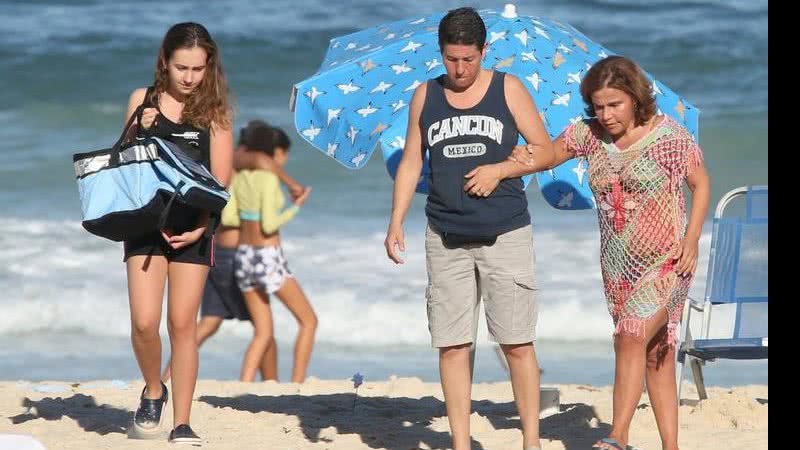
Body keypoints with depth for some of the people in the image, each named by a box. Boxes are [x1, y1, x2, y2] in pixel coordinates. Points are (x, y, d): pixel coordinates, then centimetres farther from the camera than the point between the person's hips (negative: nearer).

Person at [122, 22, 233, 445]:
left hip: (192, 228, -1)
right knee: (144, 322, -11)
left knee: (182, 324, -2)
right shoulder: (143, 100, 5)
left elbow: (221, 179, 0)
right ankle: (153, 391, 18)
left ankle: (182, 424, 4)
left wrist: (200, 226, -13)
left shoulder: (213, 110, 2)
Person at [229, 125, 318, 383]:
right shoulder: (269, 179, -15)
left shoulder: (239, 178, 6)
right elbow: (268, 225, -18)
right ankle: (297, 387, 3)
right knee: (308, 320, 8)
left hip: (243, 257, 7)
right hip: (268, 258, -7)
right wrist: (296, 207, -5)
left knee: (263, 334, 12)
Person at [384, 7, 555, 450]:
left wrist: (499, 170, -11)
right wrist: (396, 223, 3)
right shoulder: (425, 96, 10)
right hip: (445, 239, 2)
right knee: (451, 345, 0)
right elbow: (410, 162, 13)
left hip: (505, 235, -2)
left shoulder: (508, 89, 3)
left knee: (517, 343, -4)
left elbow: (545, 150, 5)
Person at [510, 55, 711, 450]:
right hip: (618, 266, 6)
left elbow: (701, 184, -1)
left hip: (664, 260, -6)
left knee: (633, 339, -22)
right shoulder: (590, 135, 2)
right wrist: (523, 157, -9)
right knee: (656, 356, 10)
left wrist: (691, 239, -11)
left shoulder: (669, 135, -11)